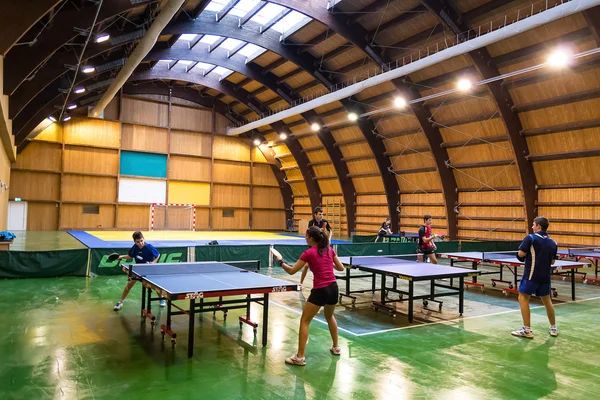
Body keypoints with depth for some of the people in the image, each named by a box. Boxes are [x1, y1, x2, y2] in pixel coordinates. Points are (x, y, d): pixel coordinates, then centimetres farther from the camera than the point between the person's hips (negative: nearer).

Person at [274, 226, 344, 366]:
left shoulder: (309, 253, -8)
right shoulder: (330, 250, 7)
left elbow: (291, 271, -4)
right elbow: (341, 268, 14)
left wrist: (281, 262, 13)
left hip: (320, 291, -6)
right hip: (333, 288, 6)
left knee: (304, 321, 5)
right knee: (330, 316, 31)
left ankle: (300, 357, 4)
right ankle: (336, 347, 40)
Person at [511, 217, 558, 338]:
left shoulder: (531, 238, -10)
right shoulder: (552, 243, 8)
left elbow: (521, 254, -14)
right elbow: (553, 261, 15)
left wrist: (529, 254, 7)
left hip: (532, 275, -6)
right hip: (545, 276, 6)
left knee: (523, 299, -1)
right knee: (547, 300, 20)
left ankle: (527, 330, -3)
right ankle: (553, 328, 31)